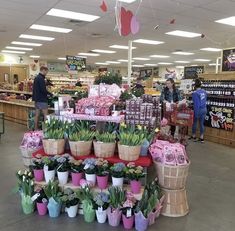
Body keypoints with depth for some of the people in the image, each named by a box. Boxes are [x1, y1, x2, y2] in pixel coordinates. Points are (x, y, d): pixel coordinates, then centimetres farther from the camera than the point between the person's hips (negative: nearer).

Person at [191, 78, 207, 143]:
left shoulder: (195, 93, -19)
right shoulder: (204, 91, 1)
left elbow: (196, 104, -20)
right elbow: (205, 100, 11)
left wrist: (196, 113, -15)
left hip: (198, 110, -6)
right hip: (204, 109, 6)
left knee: (194, 123, 13)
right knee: (202, 123, 13)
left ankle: (193, 136, 27)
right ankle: (202, 138, 19)